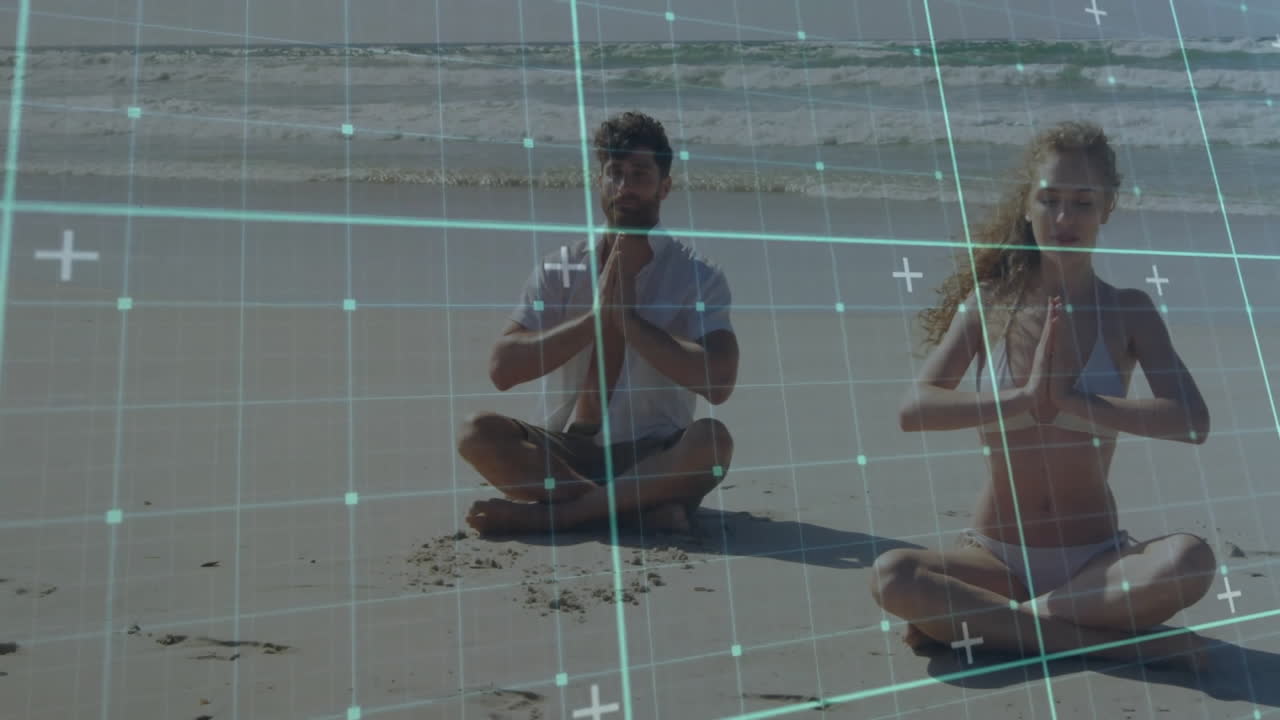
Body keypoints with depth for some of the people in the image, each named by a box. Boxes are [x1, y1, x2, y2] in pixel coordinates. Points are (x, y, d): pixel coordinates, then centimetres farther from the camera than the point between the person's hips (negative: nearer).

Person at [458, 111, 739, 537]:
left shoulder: (698, 277, -3)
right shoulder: (560, 270, 2)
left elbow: (718, 383, -17)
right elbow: (502, 369, -8)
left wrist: (628, 318, -18)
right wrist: (596, 316, -16)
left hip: (654, 457, -2)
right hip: (565, 451, 2)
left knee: (712, 439, -31)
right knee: (479, 432, -22)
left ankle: (547, 514, -23)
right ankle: (644, 508, -23)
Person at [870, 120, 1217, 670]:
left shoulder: (1129, 312, -1)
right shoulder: (987, 305, -3)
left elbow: (1193, 422, -14)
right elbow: (912, 410, -15)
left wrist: (1072, 405, -25)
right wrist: (1022, 399, -26)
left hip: (1096, 557, 0)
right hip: (997, 556, 1)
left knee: (1192, 560, -31)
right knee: (891, 576, -28)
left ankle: (983, 620, -17)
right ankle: (1117, 639, -18)